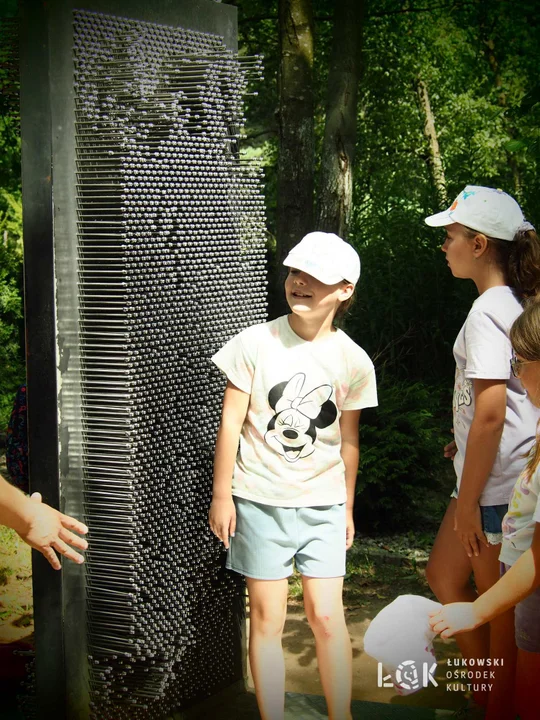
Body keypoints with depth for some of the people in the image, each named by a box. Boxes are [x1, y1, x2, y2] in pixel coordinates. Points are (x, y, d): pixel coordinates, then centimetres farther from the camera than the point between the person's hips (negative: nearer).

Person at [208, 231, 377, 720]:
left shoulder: (353, 361, -1)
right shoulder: (256, 342, -7)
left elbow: (348, 440, 10)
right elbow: (231, 422, -2)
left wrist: (347, 507, 15)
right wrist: (222, 496, -2)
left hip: (323, 505, 1)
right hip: (260, 501, -1)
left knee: (327, 616, 0)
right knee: (267, 618, 3)